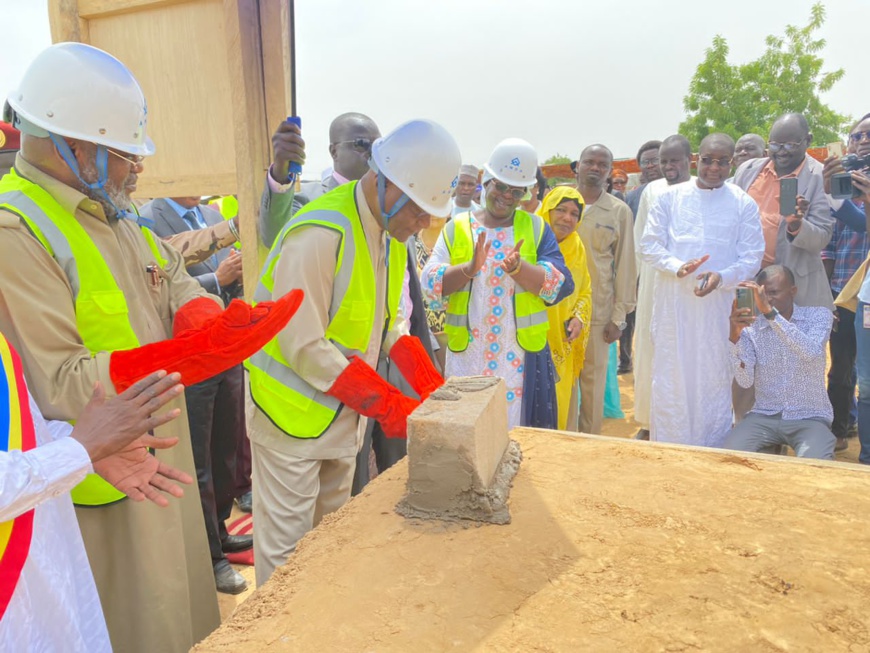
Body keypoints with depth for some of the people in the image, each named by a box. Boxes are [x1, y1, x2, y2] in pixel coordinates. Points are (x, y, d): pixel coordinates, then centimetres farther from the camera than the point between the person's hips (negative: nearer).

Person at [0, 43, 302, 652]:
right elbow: (57, 388, -26)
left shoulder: (113, 214, 8)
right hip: (100, 489, -8)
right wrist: (188, 357, -35)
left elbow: (179, 287, 6)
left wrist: (212, 323, -17)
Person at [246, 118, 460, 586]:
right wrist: (390, 407, -24)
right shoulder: (318, 235, -26)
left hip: (345, 415, 8)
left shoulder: (392, 231, 3)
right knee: (286, 548, 8)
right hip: (294, 417, -8)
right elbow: (305, 349, -26)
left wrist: (433, 389, -6)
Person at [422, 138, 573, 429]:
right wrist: (468, 269, -21)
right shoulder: (457, 228, 5)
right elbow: (429, 287, -4)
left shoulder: (536, 228, 5)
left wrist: (518, 268, -23)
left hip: (522, 358, 0)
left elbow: (561, 285, -7)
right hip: (466, 356, 1)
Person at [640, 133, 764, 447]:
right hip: (672, 302, 1)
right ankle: (666, 451, 22)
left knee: (713, 378, 7)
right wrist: (677, 266, -18)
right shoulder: (670, 197, 3)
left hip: (717, 305, 0)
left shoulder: (744, 204, 2)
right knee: (670, 377, 8)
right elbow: (649, 244, 1)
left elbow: (752, 257, 0)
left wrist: (721, 277, -19)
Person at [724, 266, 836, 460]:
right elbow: (745, 381, -11)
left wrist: (769, 312, -34)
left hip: (809, 417, -1)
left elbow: (811, 352, -25)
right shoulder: (751, 326, 0)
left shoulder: (819, 315, -1)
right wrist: (735, 334, -24)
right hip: (764, 416, 1)